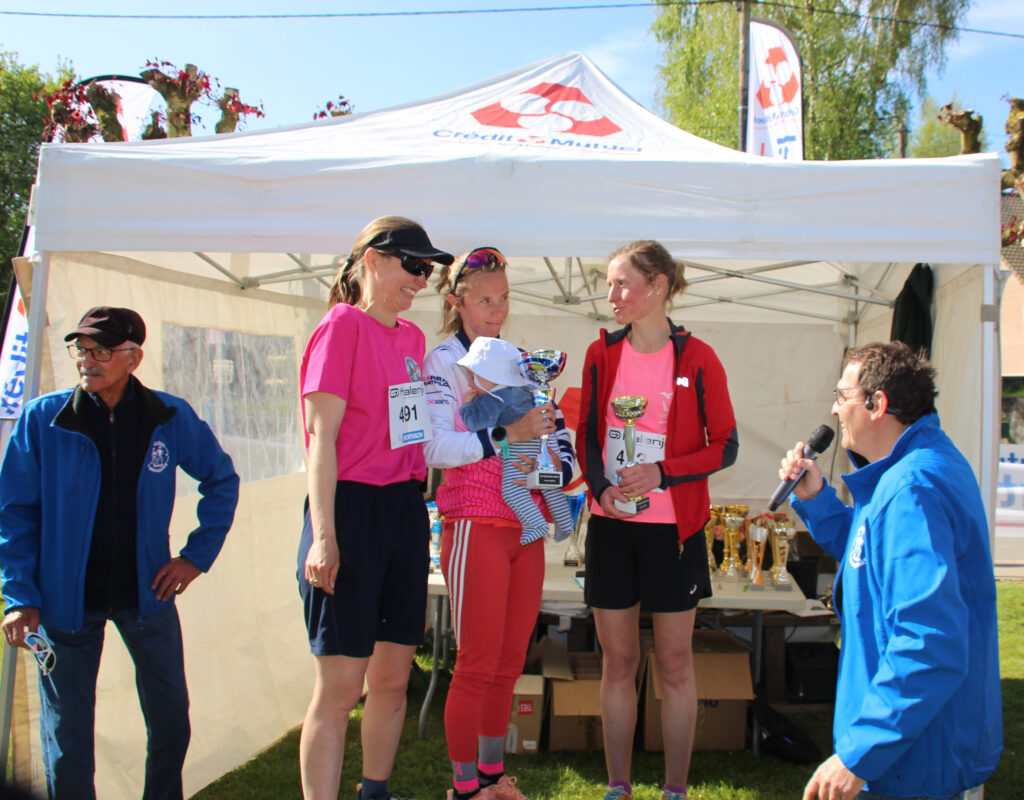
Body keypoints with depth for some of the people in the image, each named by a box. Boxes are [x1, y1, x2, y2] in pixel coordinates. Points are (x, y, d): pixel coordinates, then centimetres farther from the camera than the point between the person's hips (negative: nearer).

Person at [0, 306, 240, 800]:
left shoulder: (171, 417, -4)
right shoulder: (43, 420, -7)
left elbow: (221, 479, 10)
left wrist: (197, 555, 3)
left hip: (146, 592, 2)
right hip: (67, 597, -1)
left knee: (171, 718, 10)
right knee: (67, 732, 5)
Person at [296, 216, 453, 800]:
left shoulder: (412, 336, 14)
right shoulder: (343, 326, -7)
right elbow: (322, 433, -13)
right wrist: (323, 535, -18)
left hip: (406, 509, 8)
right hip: (352, 508, -7)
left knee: (393, 677, 13)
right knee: (340, 685, -5)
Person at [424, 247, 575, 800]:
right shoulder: (445, 360, -4)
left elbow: (560, 436, 13)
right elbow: (436, 448, -17)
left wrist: (556, 466, -8)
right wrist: (508, 432, -25)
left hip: (526, 529, 6)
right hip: (476, 526, -6)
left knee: (509, 665, 12)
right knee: (477, 666, -2)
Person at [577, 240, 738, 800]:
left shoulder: (697, 359, -6)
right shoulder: (601, 354, 5)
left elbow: (726, 446, -3)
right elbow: (586, 434, 10)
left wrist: (662, 473, -16)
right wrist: (601, 485, -9)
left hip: (672, 528, -3)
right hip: (611, 524, 3)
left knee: (675, 663, 5)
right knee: (617, 660, 9)